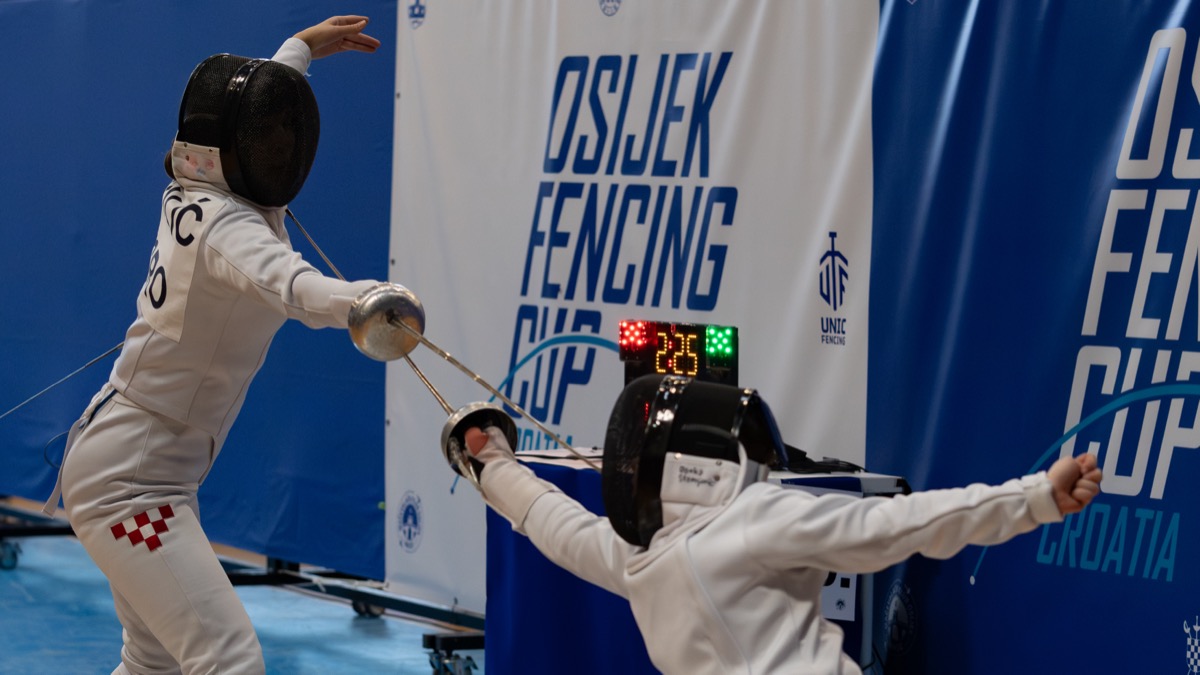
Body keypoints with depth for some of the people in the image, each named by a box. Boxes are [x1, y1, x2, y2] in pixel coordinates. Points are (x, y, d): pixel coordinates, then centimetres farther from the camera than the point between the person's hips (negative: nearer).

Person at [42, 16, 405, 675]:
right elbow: (285, 281, -48)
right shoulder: (227, 227, -23)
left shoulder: (189, 193, 1)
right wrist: (364, 302, -68)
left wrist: (303, 46, 39)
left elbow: (240, 101, 25)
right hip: (127, 486, -10)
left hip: (129, 471, 10)